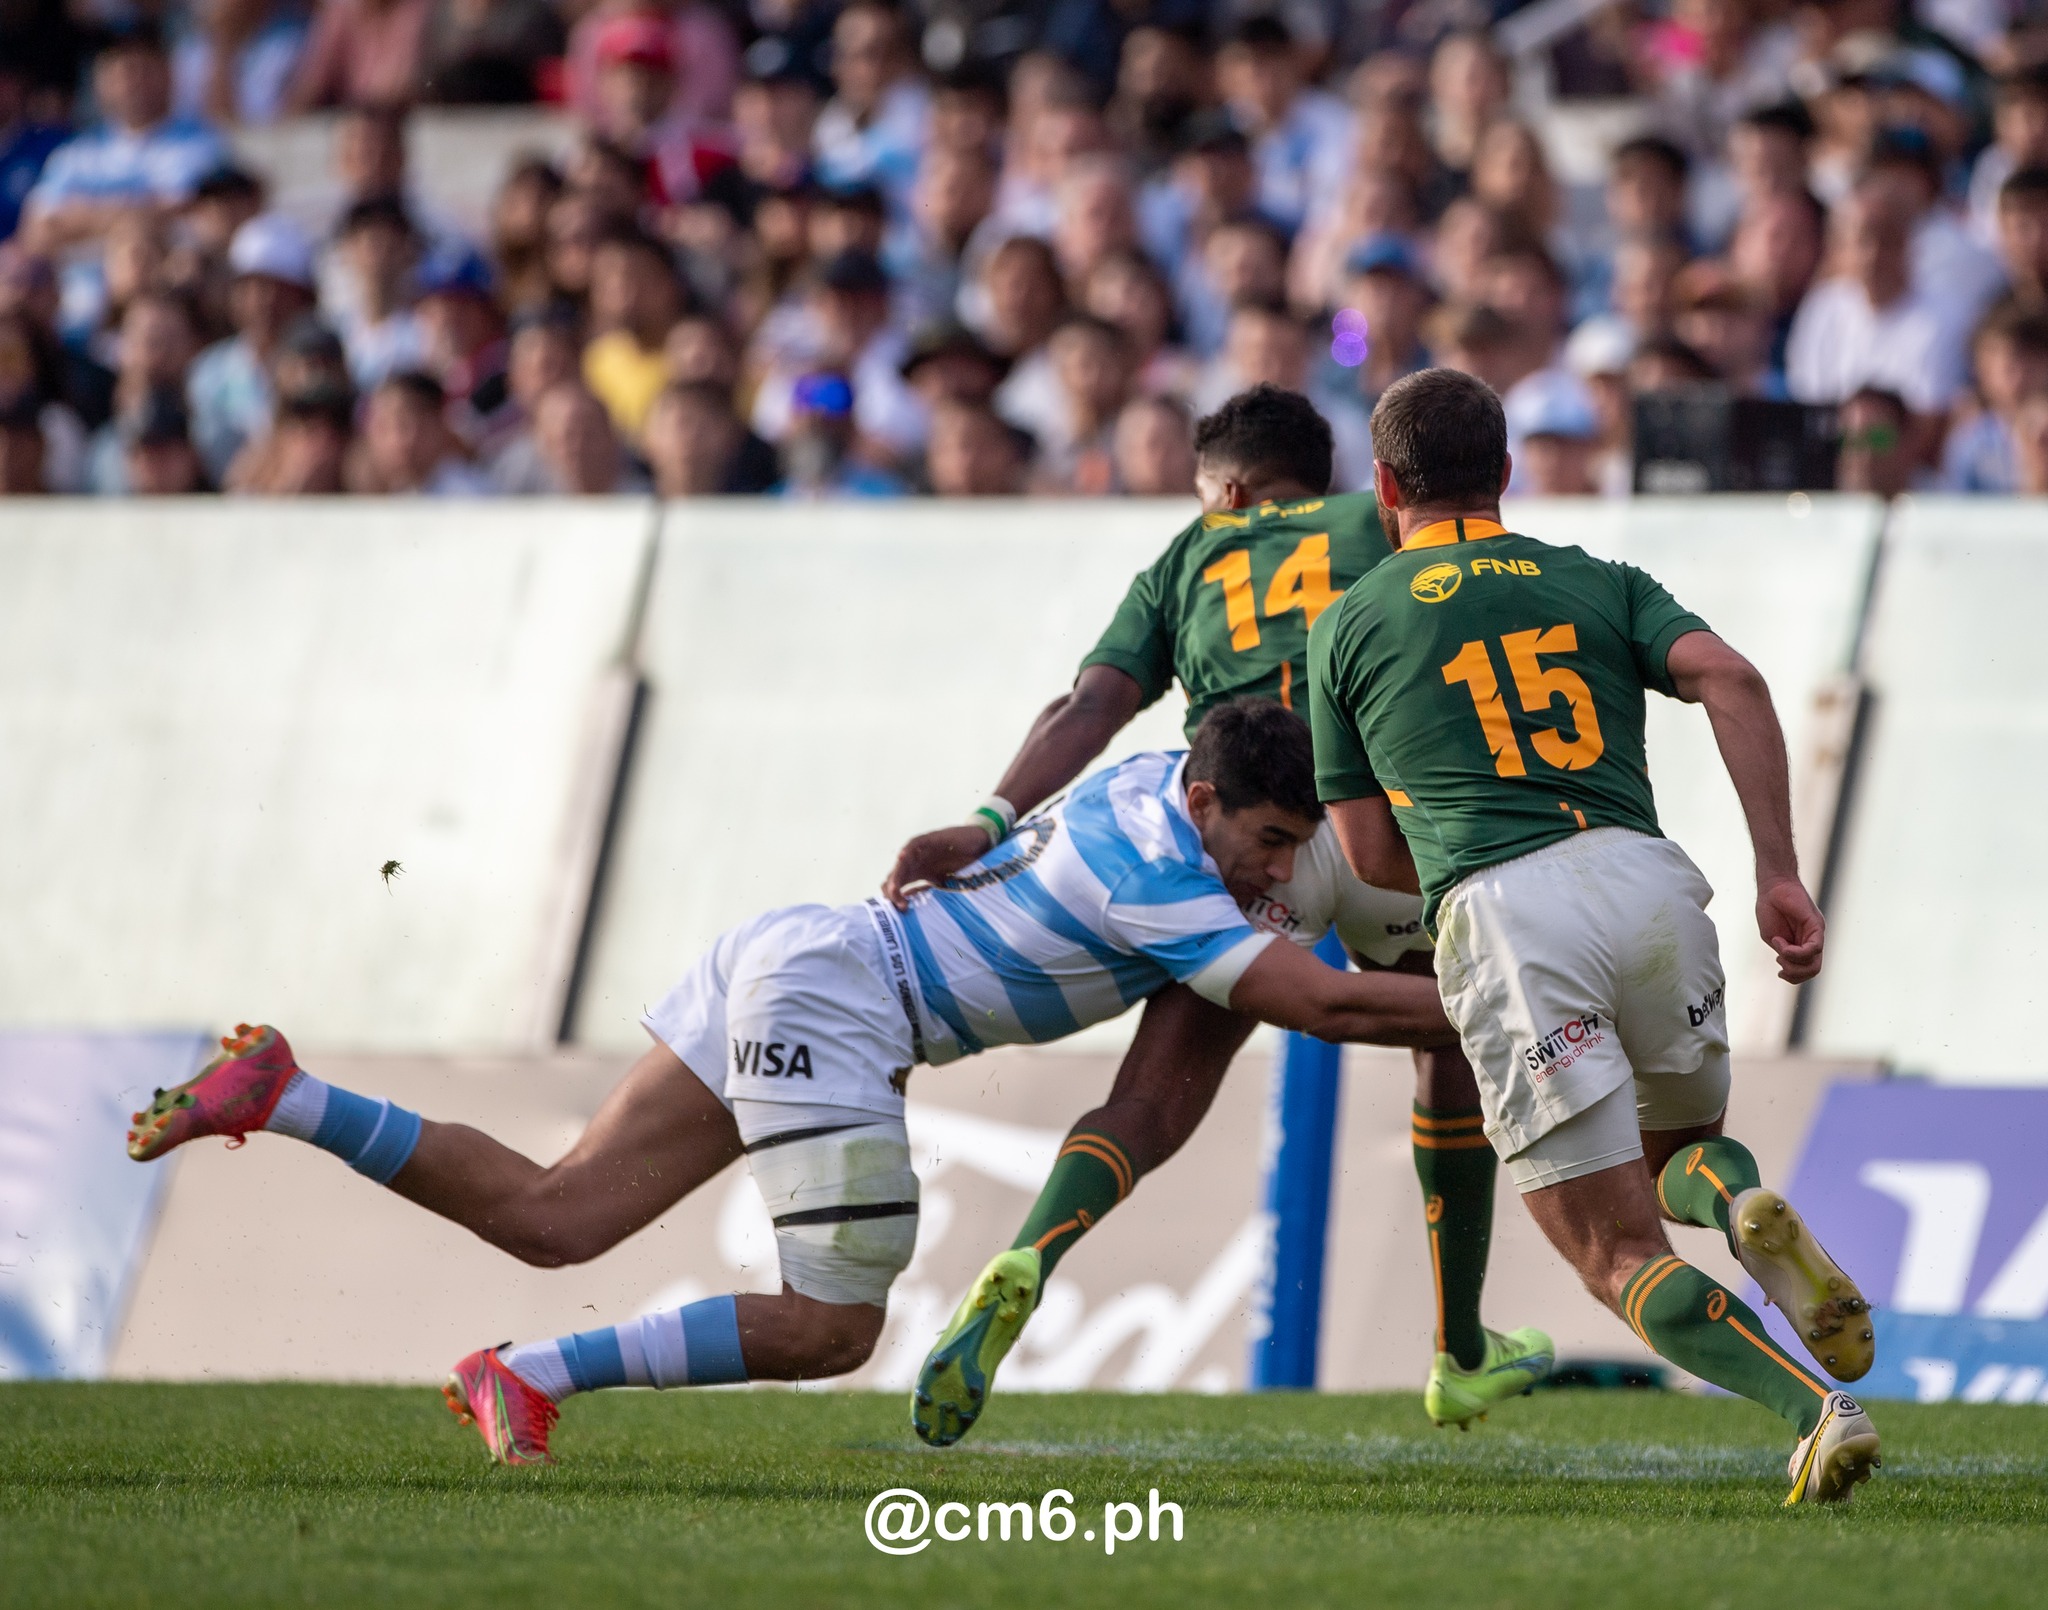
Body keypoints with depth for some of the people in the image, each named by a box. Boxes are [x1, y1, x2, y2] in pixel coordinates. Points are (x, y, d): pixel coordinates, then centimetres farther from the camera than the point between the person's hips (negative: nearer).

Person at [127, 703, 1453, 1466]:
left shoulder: (1167, 781, 5)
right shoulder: (1160, 882, -20)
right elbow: (1320, 1004, -23)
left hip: (797, 957, 10)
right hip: (830, 997, -10)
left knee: (551, 1220, 9)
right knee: (834, 1327, -10)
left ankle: (281, 1096, 4)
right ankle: (531, 1379, -8)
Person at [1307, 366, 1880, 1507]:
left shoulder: (1348, 628, 19)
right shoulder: (1599, 584, 22)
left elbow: (1371, 854, 18)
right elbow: (1731, 682, 3)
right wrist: (1780, 874, 0)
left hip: (1496, 913, -3)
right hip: (1645, 874, 3)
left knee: (1620, 1253, 1)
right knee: (1678, 1150, 28)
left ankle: (1816, 1409, -26)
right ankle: (1747, 1208, -11)